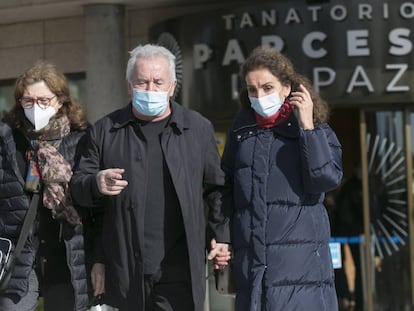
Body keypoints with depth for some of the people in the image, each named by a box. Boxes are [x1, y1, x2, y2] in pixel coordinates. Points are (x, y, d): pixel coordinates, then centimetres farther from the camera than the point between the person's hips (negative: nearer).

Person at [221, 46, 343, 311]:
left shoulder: (316, 127, 4)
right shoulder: (243, 127, 13)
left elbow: (327, 179, -10)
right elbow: (227, 187, 18)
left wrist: (307, 126, -11)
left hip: (300, 261, -3)